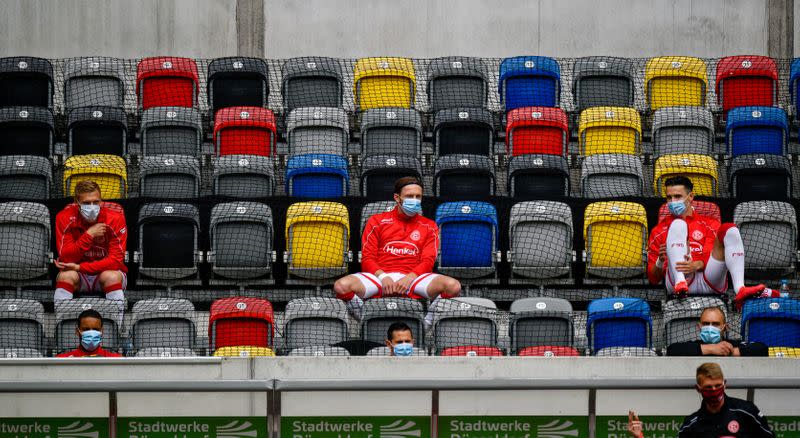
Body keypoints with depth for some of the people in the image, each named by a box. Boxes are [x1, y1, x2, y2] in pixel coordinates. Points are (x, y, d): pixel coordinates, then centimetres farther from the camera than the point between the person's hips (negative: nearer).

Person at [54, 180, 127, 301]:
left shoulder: (115, 218, -14)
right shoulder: (65, 218, -12)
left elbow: (116, 260, -18)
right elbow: (66, 258, -17)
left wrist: (79, 267, -25)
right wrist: (89, 235, -26)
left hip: (107, 270, -1)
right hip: (77, 274, 1)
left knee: (112, 277, -33)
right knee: (66, 276, -31)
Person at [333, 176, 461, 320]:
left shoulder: (429, 226, 18)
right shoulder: (377, 221, 15)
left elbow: (428, 261, 6)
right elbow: (367, 259, 8)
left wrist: (409, 278, -15)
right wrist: (382, 276, -14)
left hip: (413, 277, 1)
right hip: (380, 275, -1)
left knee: (453, 286, -30)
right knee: (342, 286, -32)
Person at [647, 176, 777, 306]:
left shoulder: (709, 224, 24)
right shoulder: (659, 231, 23)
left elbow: (713, 256, 7)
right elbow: (653, 278, 15)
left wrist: (697, 265, -16)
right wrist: (660, 262, -9)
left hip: (710, 283, 1)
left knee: (729, 230, -15)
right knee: (677, 224, -15)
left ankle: (740, 289, -37)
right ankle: (680, 284, -38)